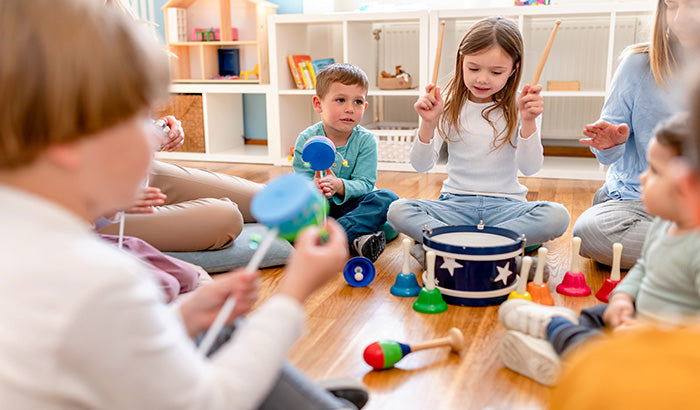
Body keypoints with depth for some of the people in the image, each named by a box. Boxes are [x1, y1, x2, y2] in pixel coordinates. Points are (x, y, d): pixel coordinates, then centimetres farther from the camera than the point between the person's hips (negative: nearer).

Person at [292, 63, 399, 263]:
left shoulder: (366, 140, -8)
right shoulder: (307, 139, -8)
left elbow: (364, 184, -14)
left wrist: (340, 186, -37)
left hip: (351, 203, 1)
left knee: (387, 197, -25)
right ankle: (356, 238, -38)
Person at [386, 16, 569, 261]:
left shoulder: (519, 107, -1)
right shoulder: (448, 106, 0)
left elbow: (529, 168, -11)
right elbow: (421, 165, -7)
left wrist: (528, 122, -25)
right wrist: (428, 123, -23)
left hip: (505, 206, 0)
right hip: (455, 203, 0)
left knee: (557, 216, -29)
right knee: (398, 211, -25)